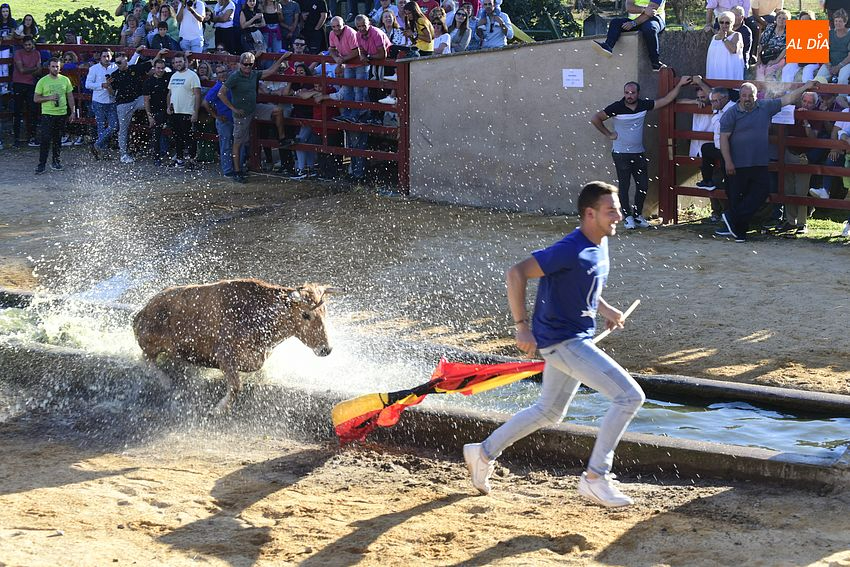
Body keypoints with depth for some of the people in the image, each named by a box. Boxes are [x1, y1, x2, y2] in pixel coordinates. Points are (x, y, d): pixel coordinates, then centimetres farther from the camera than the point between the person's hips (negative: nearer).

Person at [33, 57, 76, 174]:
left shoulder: (65, 80, 7)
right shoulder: (42, 81, -3)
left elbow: (70, 96, 14)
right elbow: (36, 98, -2)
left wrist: (73, 111, 9)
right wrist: (49, 98, -16)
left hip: (62, 113, 3)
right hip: (47, 114, -3)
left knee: (58, 139, 10)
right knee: (45, 140, -8)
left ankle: (56, 161, 20)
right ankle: (41, 164, -7)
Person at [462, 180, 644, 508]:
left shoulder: (600, 243, 6)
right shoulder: (570, 250, -23)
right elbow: (517, 274, -25)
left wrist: (605, 310, 13)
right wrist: (522, 326, -26)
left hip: (577, 338, 10)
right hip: (562, 341, -10)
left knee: (549, 412, 25)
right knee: (630, 396, -16)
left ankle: (484, 453, 38)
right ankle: (595, 478, -10)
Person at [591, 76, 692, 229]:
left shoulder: (644, 105, 1)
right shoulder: (617, 107, -12)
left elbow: (666, 100, 9)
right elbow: (595, 119, -11)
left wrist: (679, 85, 6)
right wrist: (608, 134, -9)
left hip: (639, 153, 5)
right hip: (621, 154, -5)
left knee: (643, 186, 7)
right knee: (624, 186, 0)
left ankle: (637, 215, 23)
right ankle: (627, 216, 11)